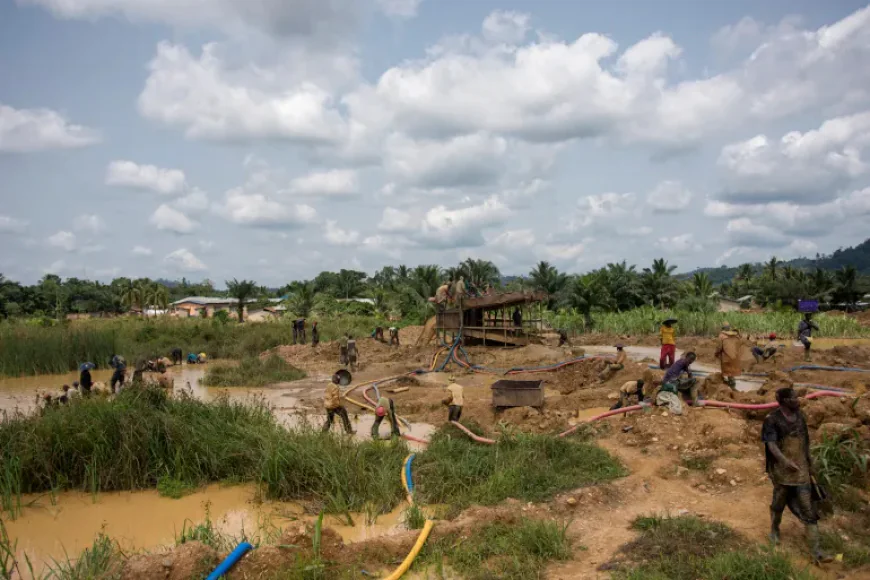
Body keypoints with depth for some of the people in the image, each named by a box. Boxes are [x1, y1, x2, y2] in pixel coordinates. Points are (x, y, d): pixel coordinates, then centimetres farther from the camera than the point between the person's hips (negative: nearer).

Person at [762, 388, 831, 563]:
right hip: (782, 469, -4)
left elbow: (805, 442, 15)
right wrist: (785, 461, -33)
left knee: (808, 508, -1)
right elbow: (771, 444, -19)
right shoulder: (772, 420, -12)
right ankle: (774, 529, 41)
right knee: (779, 502, 13)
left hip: (801, 469, 4)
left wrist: (809, 463, 19)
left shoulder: (800, 417, 5)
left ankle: (816, 551, -3)